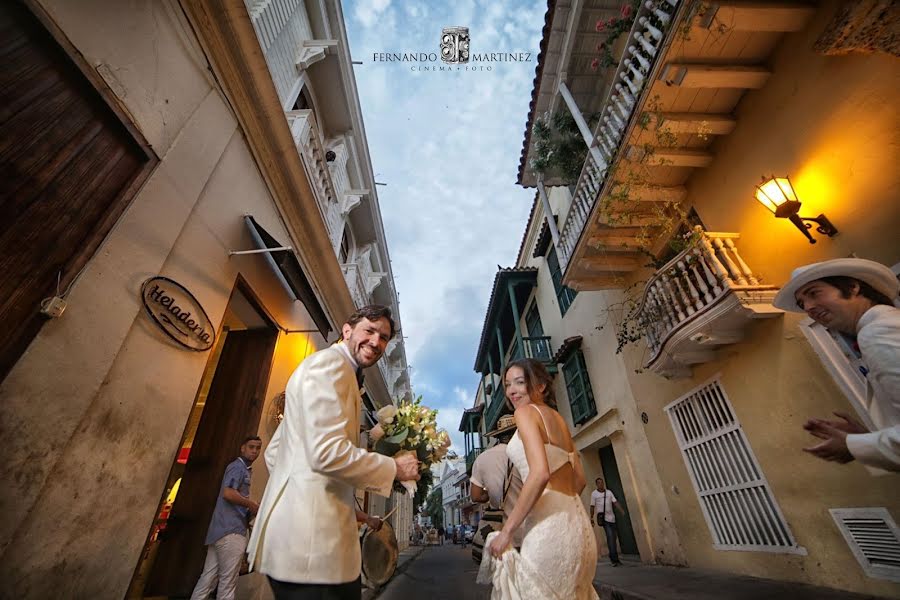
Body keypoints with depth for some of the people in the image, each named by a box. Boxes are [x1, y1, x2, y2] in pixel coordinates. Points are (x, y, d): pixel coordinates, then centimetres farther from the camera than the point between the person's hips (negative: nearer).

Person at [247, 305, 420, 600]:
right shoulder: (330, 362, -14)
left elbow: (274, 452, 20)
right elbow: (327, 452, -26)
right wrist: (394, 468, -11)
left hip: (301, 528, 10)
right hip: (309, 536, -10)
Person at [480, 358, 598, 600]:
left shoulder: (526, 411, -10)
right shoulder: (557, 417, 15)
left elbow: (540, 473, -22)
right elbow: (579, 478, 19)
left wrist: (507, 531, -17)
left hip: (549, 523, -9)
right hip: (574, 520, 9)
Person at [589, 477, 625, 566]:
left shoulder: (609, 492, 10)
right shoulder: (594, 494, -1)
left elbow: (615, 502, 2)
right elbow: (592, 507, 0)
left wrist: (621, 511, -13)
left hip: (611, 517, 5)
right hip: (603, 518, -4)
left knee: (613, 537, 8)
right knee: (610, 536, -15)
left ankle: (613, 557, 24)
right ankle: (614, 559, -11)